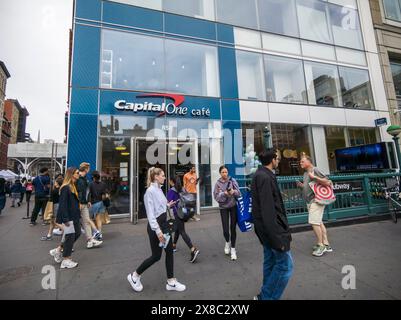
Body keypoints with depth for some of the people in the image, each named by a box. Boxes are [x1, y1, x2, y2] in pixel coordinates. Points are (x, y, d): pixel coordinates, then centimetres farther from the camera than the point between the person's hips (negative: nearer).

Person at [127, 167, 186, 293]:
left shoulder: (159, 189, 7)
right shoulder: (150, 191, -19)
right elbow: (150, 213, -22)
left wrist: (167, 205, 15)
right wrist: (157, 231, -24)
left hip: (164, 223, 8)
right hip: (155, 225, -8)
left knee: (170, 252, 11)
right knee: (156, 255, 5)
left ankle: (171, 282, 26)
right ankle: (134, 276, 28)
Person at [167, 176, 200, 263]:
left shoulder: (171, 191, -11)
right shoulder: (182, 189, 8)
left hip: (178, 213, -8)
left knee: (182, 232, -7)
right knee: (177, 229, 23)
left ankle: (193, 250, -18)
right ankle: (174, 246, 40)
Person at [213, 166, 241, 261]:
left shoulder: (232, 180, -7)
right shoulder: (218, 183, -6)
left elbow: (239, 192, -8)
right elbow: (216, 197, -10)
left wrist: (233, 191, -29)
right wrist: (224, 193, -25)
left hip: (233, 206, 0)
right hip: (223, 207, 0)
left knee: (233, 228, 5)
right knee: (225, 229, 0)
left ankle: (233, 249, 23)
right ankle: (227, 242, 34)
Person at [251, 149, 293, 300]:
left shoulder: (261, 174, 10)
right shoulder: (265, 177, -22)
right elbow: (268, 211, -25)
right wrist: (277, 238, -21)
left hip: (267, 228, 10)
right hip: (272, 227, -10)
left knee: (270, 262, 20)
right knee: (285, 264, 2)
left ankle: (266, 296, 34)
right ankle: (266, 297, 15)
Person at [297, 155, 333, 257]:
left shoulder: (315, 170, -10)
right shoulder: (305, 173, 15)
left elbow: (327, 183, -15)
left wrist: (314, 177, -24)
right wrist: (301, 185, 8)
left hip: (316, 200, -9)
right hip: (309, 201, 9)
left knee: (314, 222, -10)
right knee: (319, 222, 13)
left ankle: (321, 245, 3)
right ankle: (326, 245, 23)